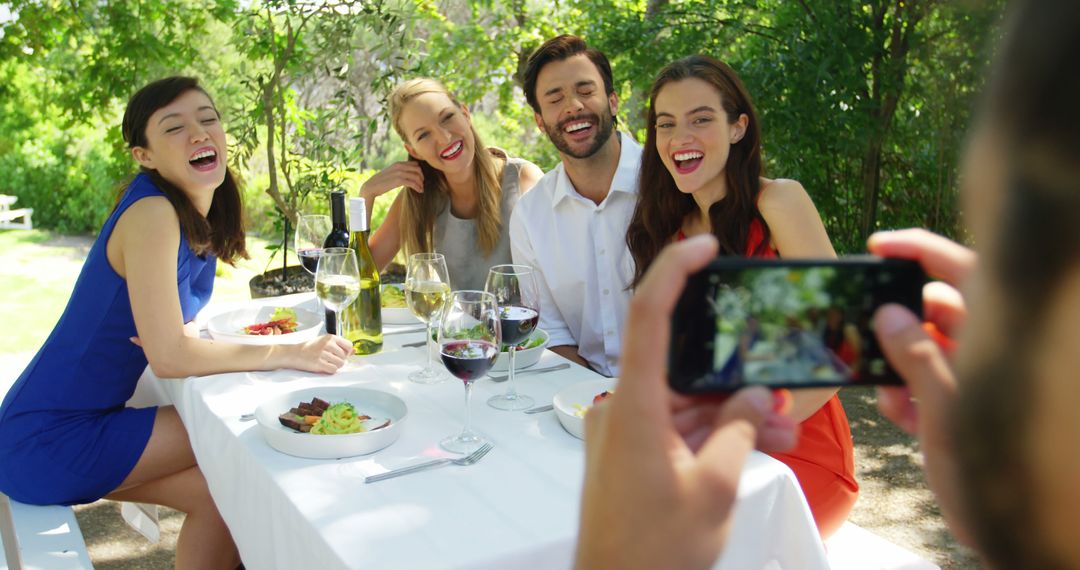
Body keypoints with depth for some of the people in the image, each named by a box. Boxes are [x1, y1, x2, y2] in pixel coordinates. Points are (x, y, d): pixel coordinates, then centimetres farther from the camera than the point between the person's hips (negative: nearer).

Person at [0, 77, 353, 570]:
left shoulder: (201, 216, 4)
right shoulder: (151, 214, -22)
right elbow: (169, 357, -26)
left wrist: (186, 336, -13)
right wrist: (290, 354, -22)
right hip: (48, 442, -8)